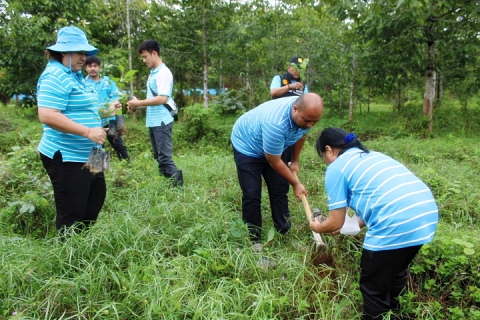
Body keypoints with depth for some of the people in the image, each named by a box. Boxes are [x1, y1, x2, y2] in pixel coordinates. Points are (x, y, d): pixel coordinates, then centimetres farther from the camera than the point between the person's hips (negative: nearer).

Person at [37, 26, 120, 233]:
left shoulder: (74, 75, 14)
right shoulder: (55, 76, -18)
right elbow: (47, 116, -29)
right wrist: (88, 132, -31)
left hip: (86, 156, 11)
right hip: (66, 158, -11)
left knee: (96, 198, 23)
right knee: (72, 213, 0)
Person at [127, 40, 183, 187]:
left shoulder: (163, 73, -13)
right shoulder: (153, 73, 15)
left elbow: (162, 98, -22)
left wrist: (139, 103, -15)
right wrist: (136, 106, 4)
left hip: (162, 122, -9)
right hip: (153, 122, 9)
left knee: (165, 157, -8)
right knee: (159, 157, 15)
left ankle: (178, 185, -2)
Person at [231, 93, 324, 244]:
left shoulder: (307, 114, -19)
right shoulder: (276, 123, -41)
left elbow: (301, 135, 5)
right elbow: (274, 162, -27)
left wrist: (295, 161, 12)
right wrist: (296, 184, -15)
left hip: (273, 147, 7)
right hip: (246, 145, -7)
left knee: (280, 190, 3)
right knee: (252, 195, -9)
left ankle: (284, 233, 15)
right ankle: (253, 240, 6)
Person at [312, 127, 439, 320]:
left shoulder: (336, 168, 3)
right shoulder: (372, 156, 26)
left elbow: (335, 223, 5)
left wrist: (317, 227, 26)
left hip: (396, 224, -9)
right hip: (428, 215, 9)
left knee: (373, 286, 14)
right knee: (396, 272, 32)